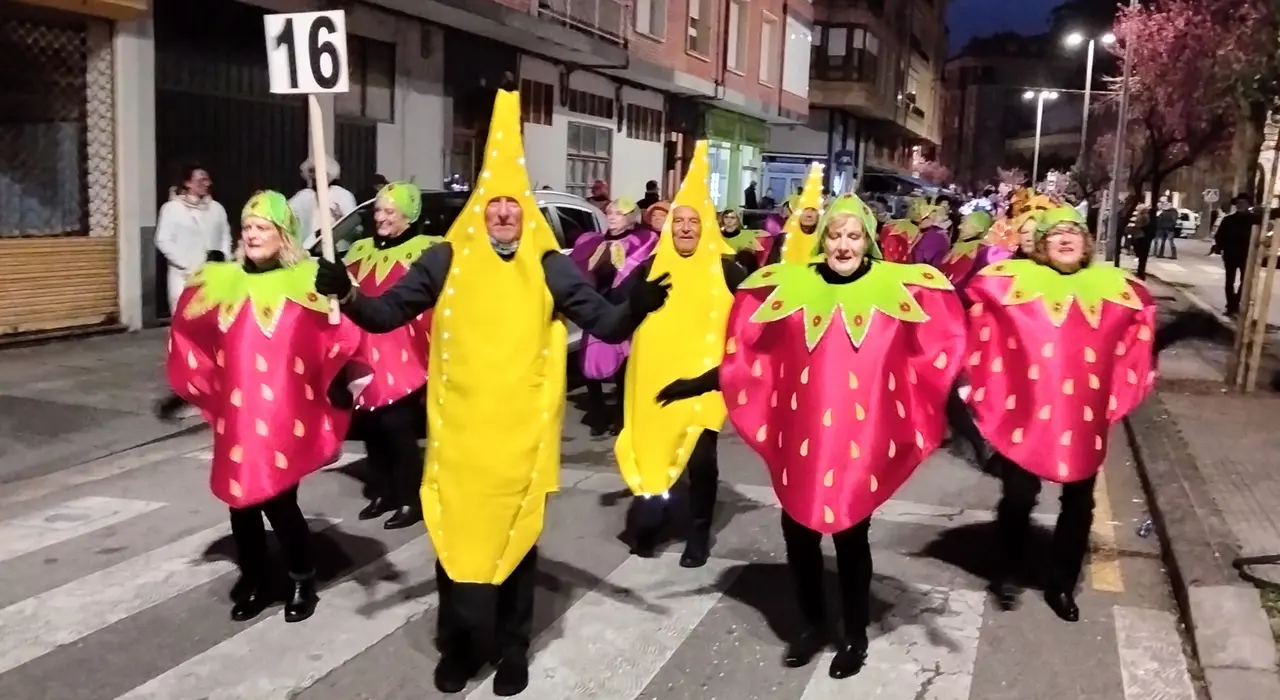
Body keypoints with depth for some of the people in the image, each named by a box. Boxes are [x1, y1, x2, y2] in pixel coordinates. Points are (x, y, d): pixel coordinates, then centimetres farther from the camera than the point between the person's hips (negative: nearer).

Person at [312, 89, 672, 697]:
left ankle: (511, 648, 28)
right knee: (455, 532, 8)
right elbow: (386, 314, 1)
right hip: (459, 422, 0)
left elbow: (606, 326, 1)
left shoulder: (551, 267, 1)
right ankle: (458, 644, 29)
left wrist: (635, 307, -19)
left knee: (516, 534, 11)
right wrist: (347, 295, -17)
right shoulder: (445, 260, 1)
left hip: (522, 425, 0)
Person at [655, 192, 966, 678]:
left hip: (861, 437, -2)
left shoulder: (896, 288, -2)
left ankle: (855, 635, 30)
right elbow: (751, 354, 8)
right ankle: (812, 624, 34)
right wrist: (700, 383, 5)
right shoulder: (792, 287, 3)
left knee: (851, 535, 8)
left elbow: (934, 350, -2)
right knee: (798, 531, 11)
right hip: (801, 433, 2)